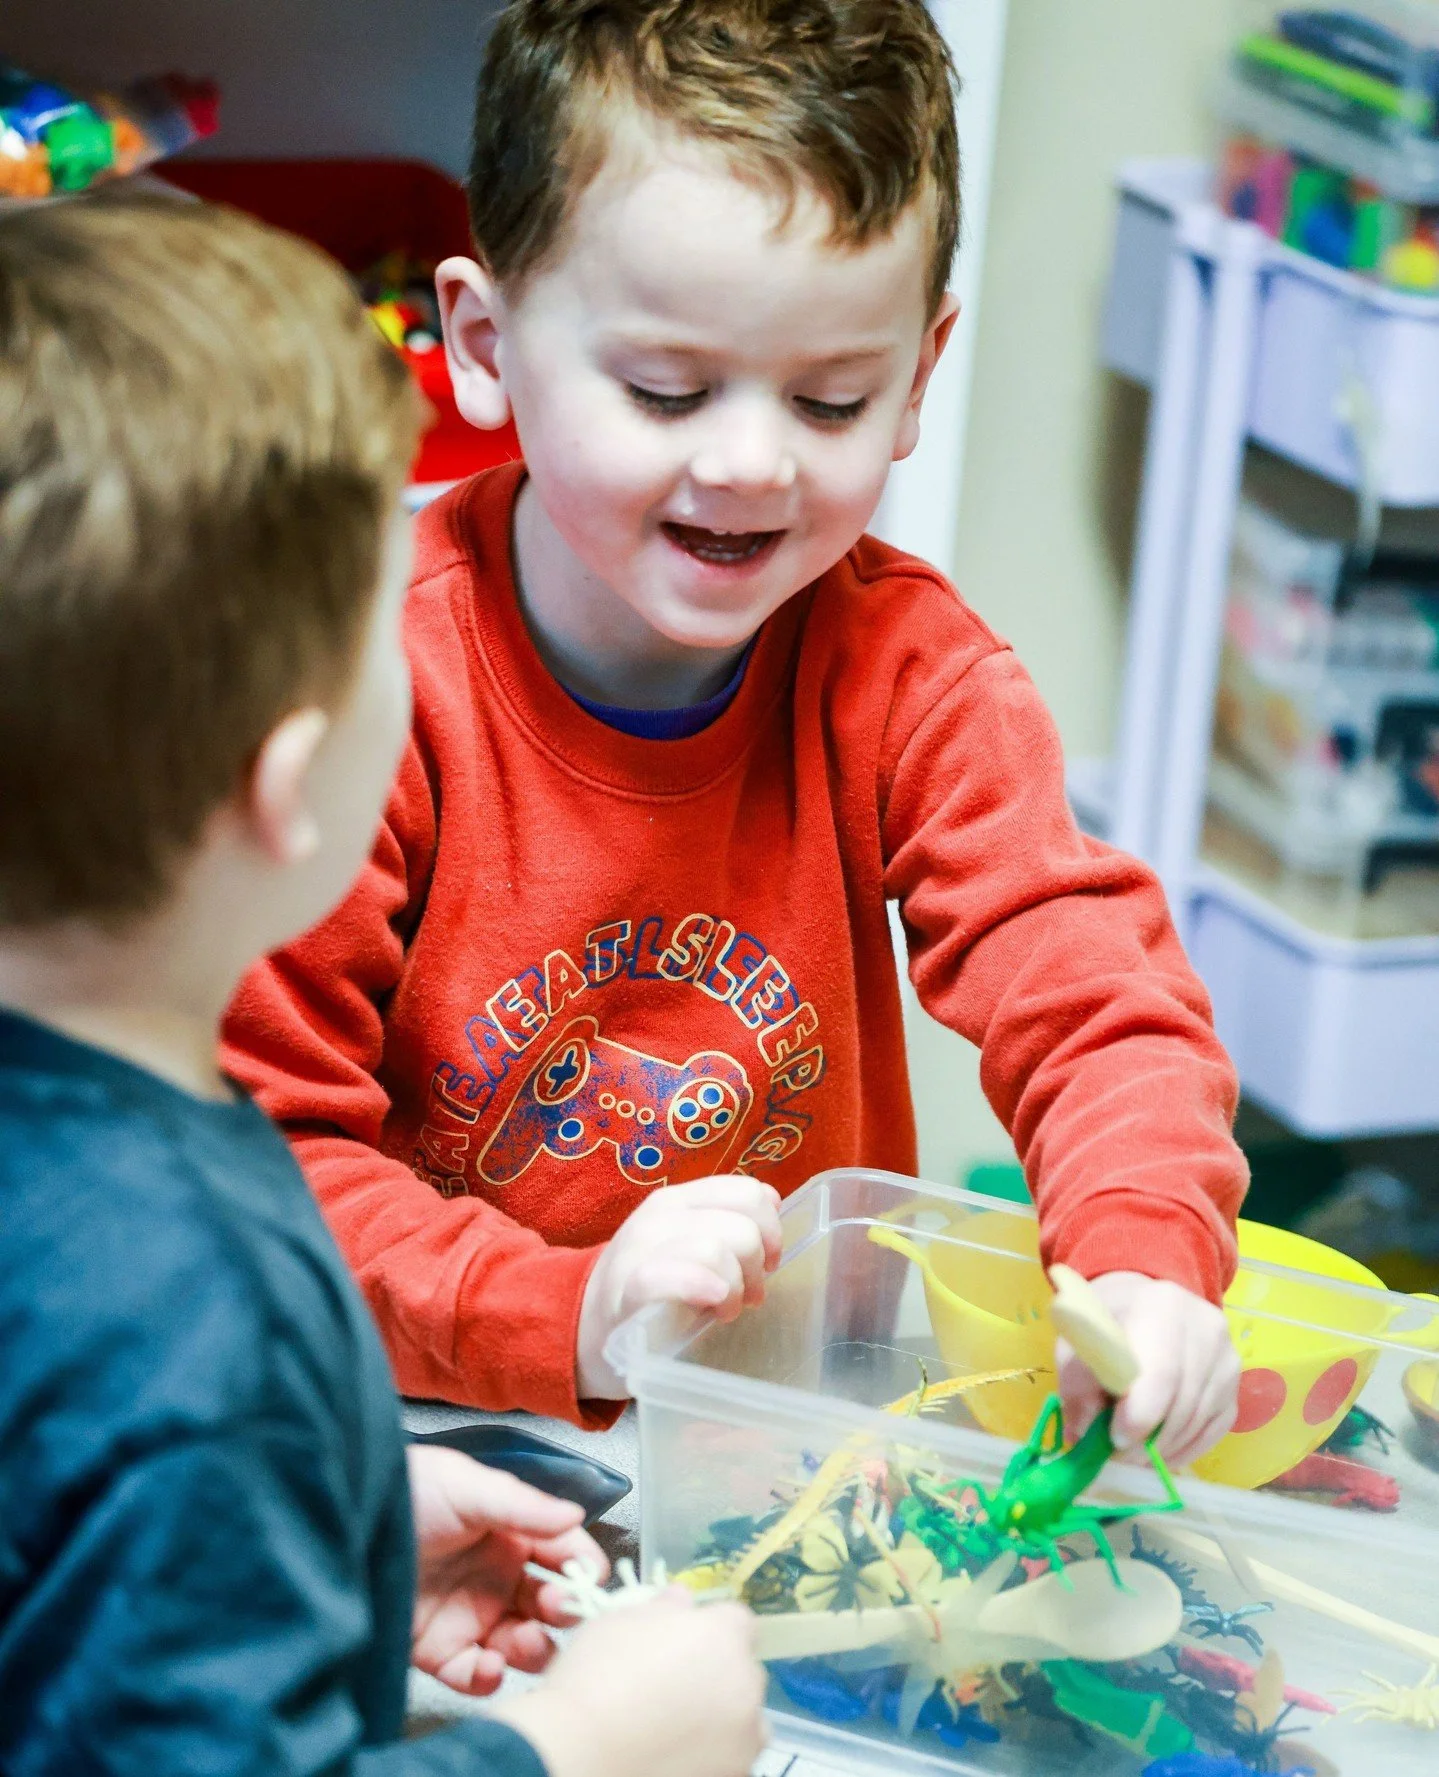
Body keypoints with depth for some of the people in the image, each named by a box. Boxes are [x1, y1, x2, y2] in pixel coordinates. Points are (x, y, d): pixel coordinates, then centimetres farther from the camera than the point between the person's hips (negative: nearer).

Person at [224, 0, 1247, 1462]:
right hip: (453, 1447, -6)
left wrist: (1146, 1258, -33)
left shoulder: (906, 672, -3)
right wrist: (566, 1317, -29)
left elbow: (1088, 984, -13)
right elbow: (258, 1146, -15)